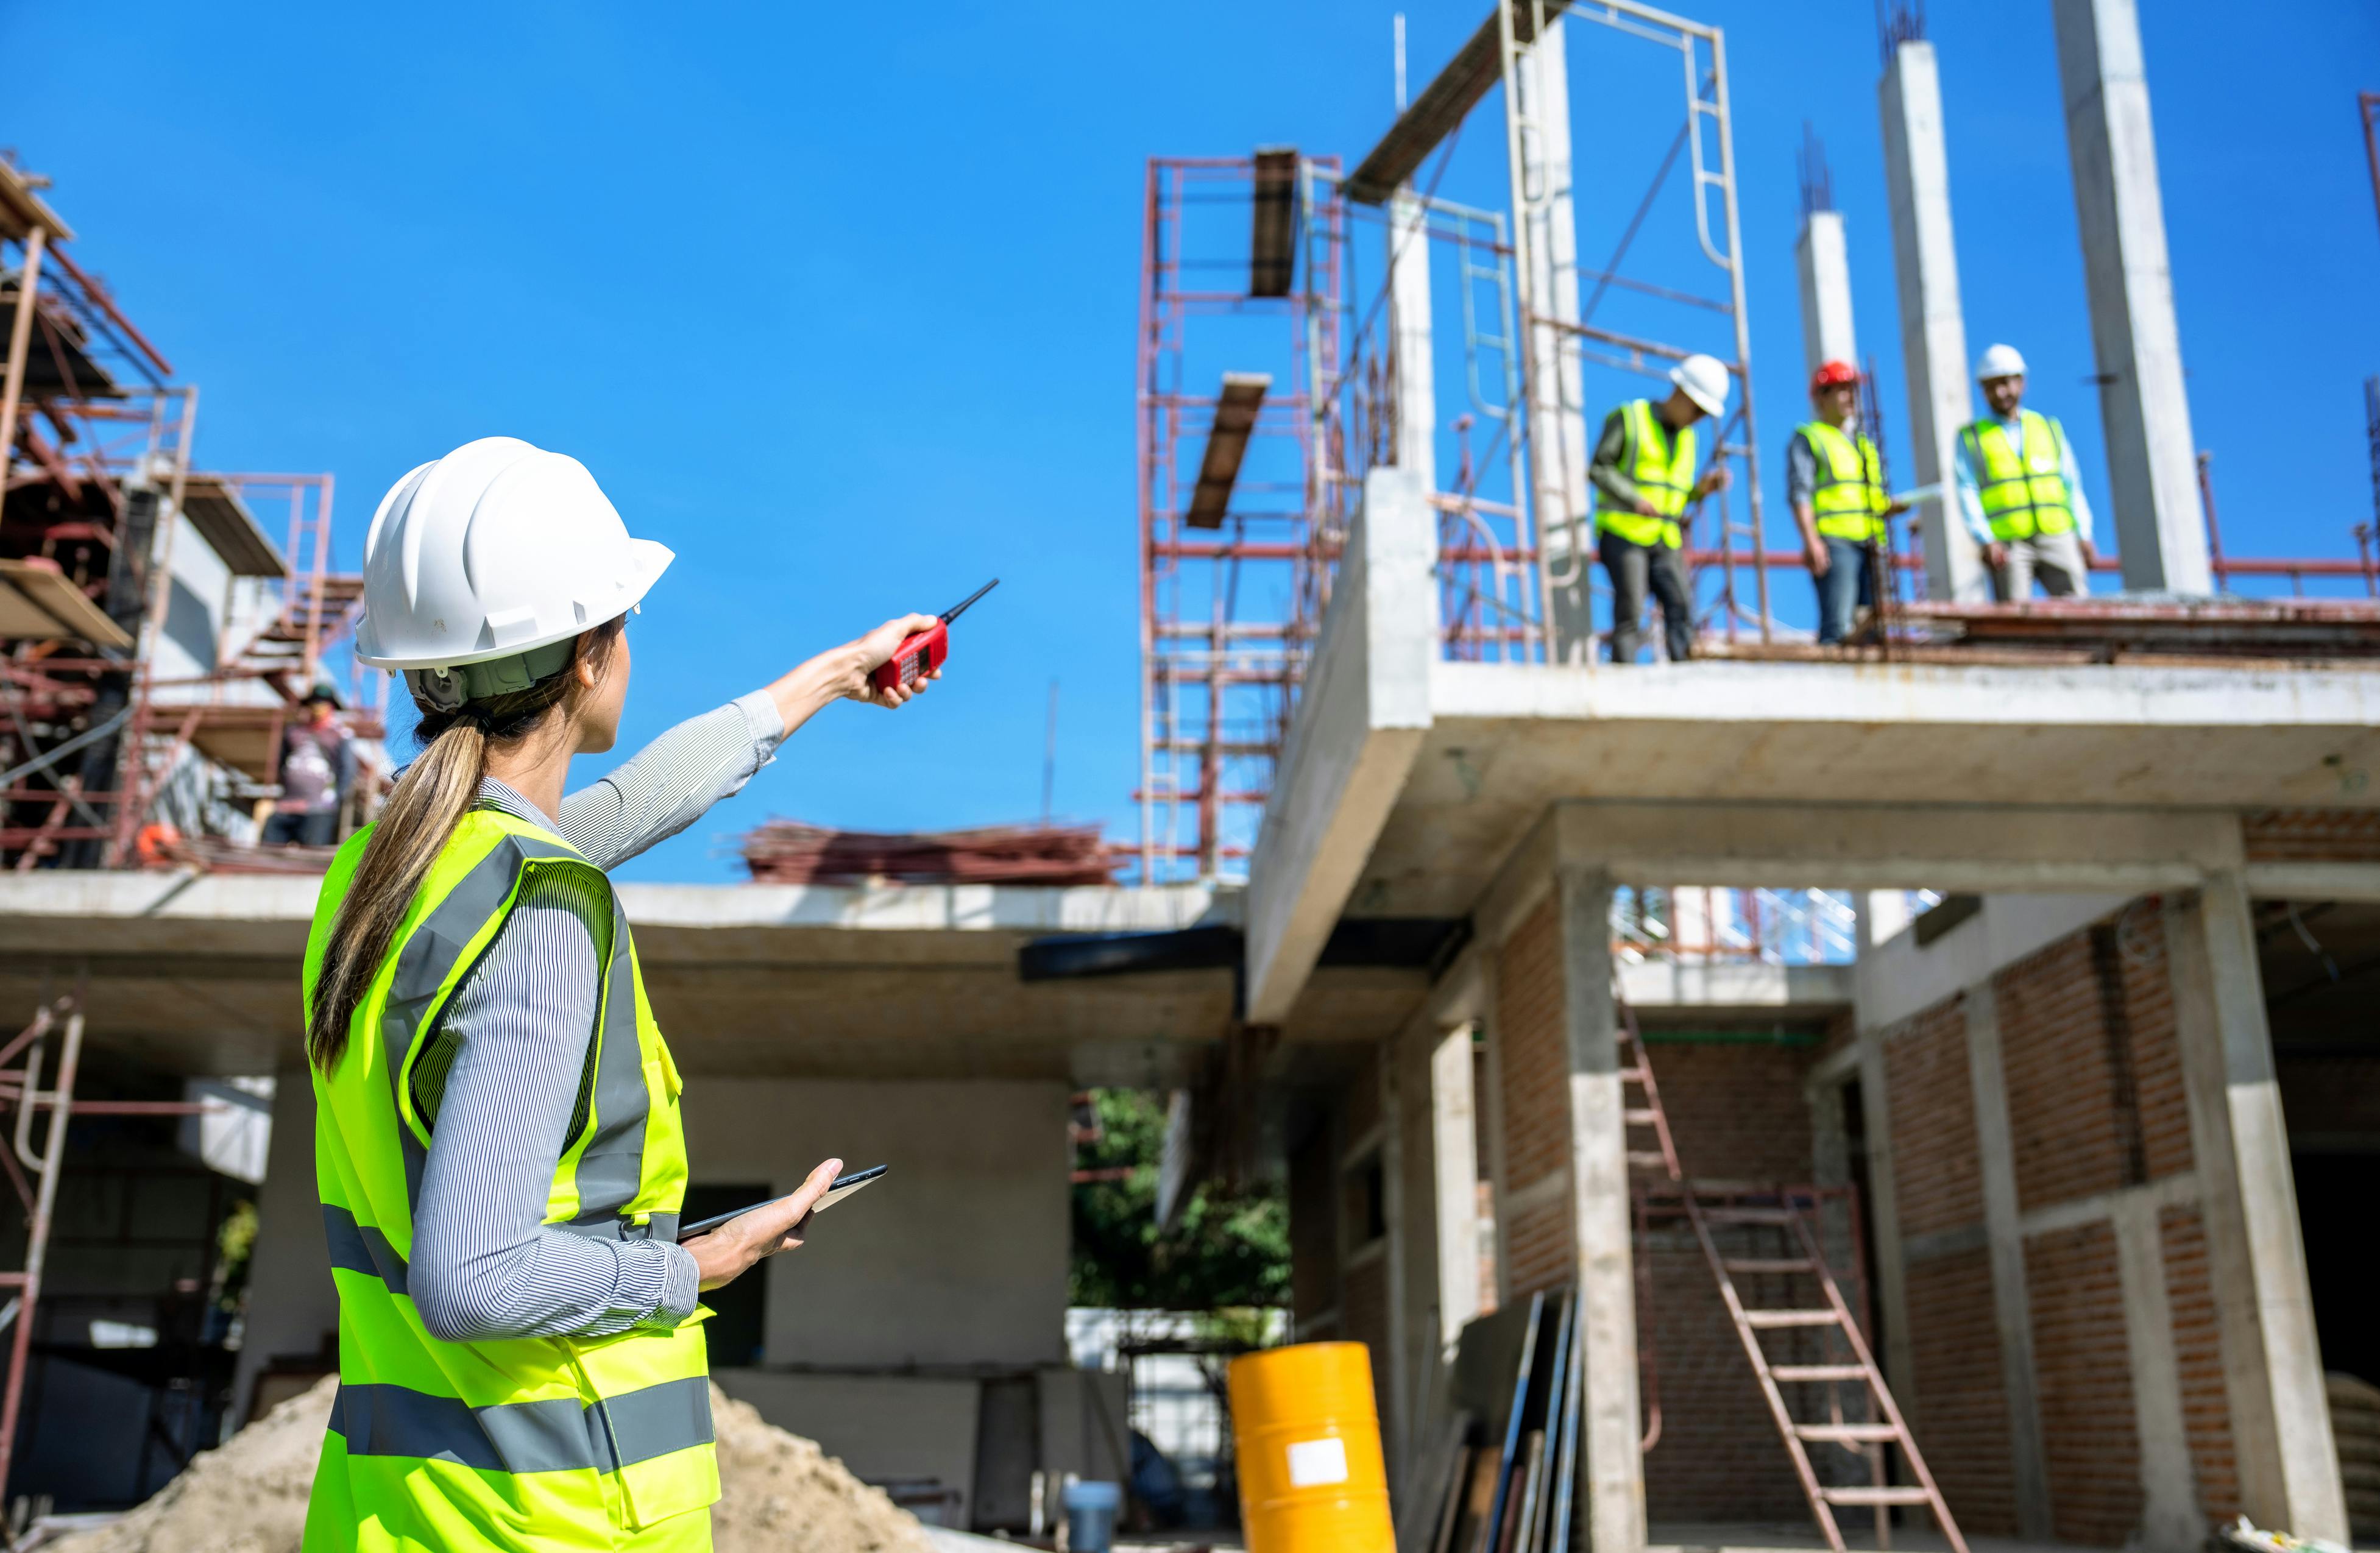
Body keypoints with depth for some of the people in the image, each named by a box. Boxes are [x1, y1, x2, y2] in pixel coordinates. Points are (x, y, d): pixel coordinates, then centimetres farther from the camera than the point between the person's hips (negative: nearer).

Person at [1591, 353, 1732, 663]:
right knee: (1630, 612, -13)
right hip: (1623, 533, -5)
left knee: (1681, 608, -10)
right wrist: (1636, 500, -16)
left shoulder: (1687, 437, 19)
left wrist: (1702, 488, 0)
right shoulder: (1629, 417, 1)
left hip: (1665, 541, 5)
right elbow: (1598, 469, -5)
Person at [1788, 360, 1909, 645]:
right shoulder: (1809, 438, 6)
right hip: (1834, 543, -7)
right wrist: (1810, 540, -18)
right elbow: (1799, 493, -5)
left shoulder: (1865, 443, 26)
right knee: (1838, 627, -16)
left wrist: (1894, 506, 4)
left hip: (1871, 545, 7)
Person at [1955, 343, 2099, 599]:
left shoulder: (2050, 427, 19)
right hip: (2007, 546, -2)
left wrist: (2083, 535, 5)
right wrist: (1986, 541, -12)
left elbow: (2072, 484, 17)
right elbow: (1967, 492, 1)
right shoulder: (1971, 438, 12)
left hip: (2057, 539, 2)